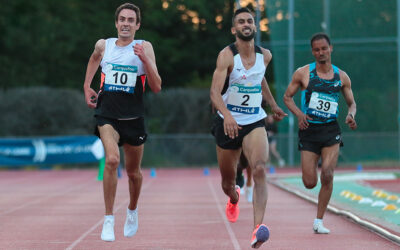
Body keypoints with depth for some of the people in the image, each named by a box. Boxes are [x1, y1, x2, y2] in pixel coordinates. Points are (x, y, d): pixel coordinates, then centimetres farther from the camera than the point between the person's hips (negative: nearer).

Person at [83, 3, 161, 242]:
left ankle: (133, 211, 44)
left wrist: (145, 59, -23)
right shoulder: (103, 45, 2)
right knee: (112, 160, -25)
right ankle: (109, 220, -18)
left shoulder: (145, 47, -5)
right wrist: (87, 86, 23)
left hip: (133, 118, 0)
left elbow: (157, 87, -12)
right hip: (107, 115, 0)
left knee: (133, 172, 15)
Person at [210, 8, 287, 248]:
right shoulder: (227, 55, -14)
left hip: (255, 122, 2)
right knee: (228, 181, 13)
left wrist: (274, 105, 31)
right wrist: (226, 115, -42)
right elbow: (215, 91, -25)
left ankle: (258, 226, -35)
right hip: (228, 123, -2)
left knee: (260, 169, -25)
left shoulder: (265, 55, 2)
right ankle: (234, 198, 53)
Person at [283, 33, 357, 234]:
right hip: (309, 130, -1)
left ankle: (319, 221, -2)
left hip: (331, 130, 1)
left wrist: (351, 115, -10)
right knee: (310, 183, -3)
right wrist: (299, 114, -13)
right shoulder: (303, 73, -2)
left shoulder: (342, 77, 4)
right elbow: (287, 97, 5)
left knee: (327, 176, -15)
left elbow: (351, 103, 13)